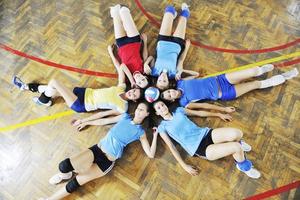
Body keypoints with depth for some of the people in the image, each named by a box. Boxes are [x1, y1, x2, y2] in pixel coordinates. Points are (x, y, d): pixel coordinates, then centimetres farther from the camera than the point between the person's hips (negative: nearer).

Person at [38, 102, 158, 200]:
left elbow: (151, 154, -5)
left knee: (75, 183, -6)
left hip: (107, 162, -2)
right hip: (97, 149, 3)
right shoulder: (125, 117, 8)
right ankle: (66, 174, 19)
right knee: (63, 166, -17)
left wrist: (155, 135, -9)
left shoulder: (140, 132, -2)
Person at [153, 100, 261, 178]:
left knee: (237, 133, -21)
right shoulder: (162, 127, 2)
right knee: (236, 148, -22)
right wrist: (184, 166, -5)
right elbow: (171, 147, -1)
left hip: (205, 133, 5)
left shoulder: (178, 110, 13)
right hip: (198, 149, -4)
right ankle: (244, 166, 13)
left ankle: (236, 144, 17)